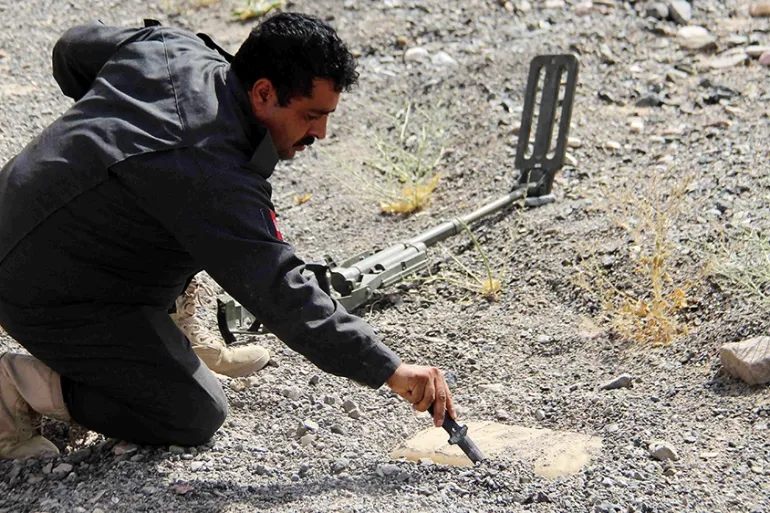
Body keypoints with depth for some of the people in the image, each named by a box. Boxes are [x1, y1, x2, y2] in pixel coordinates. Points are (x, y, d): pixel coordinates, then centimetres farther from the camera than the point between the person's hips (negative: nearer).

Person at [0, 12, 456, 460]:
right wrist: (391, 369, -27)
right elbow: (282, 297, -31)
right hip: (52, 299, -9)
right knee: (197, 416, -4)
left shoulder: (172, 47, -5)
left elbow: (73, 49, 14)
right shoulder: (214, 177, -31)